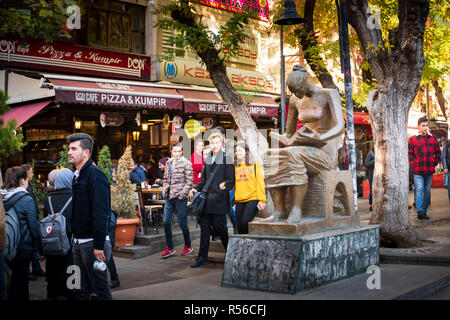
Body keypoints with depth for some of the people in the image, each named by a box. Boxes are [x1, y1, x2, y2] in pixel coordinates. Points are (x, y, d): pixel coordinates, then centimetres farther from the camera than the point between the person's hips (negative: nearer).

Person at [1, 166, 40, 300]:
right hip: (24, 246, -6)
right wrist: (39, 246, -3)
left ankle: (24, 297, 30)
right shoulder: (27, 200, -15)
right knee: (20, 278, 5)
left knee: (17, 275, 19)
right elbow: (34, 225, -13)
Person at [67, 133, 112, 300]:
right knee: (80, 289, 14)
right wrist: (74, 239, 18)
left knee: (100, 288, 0)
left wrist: (99, 246, -23)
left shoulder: (95, 175, -15)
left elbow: (100, 214, -21)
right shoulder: (77, 176, 14)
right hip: (78, 241, 9)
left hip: (91, 242, -9)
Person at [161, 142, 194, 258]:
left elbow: (189, 181, -8)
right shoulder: (168, 163, 13)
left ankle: (188, 246, 18)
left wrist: (182, 194, -14)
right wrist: (164, 190, 7)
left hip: (180, 197, -6)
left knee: (182, 222, 0)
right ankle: (170, 248, 14)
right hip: (169, 197, 6)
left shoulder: (186, 163, -6)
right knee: (166, 222, 4)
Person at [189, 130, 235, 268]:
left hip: (219, 199, -6)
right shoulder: (208, 160, 16)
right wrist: (196, 188, 6)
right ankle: (202, 257, 9)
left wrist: (225, 186, -27)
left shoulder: (227, 160, -3)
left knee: (219, 227, -2)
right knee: (204, 227, 5)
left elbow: (231, 180, -7)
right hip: (206, 198, 6)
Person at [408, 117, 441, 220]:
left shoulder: (433, 139, 10)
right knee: (419, 189, -14)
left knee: (427, 191, 7)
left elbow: (438, 153, 17)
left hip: (429, 170, 3)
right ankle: (419, 211, -19)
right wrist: (414, 163, -7)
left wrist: (435, 163, 5)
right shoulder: (413, 139, 3)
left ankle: (424, 212, 15)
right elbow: (409, 153, 4)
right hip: (418, 170, -3)